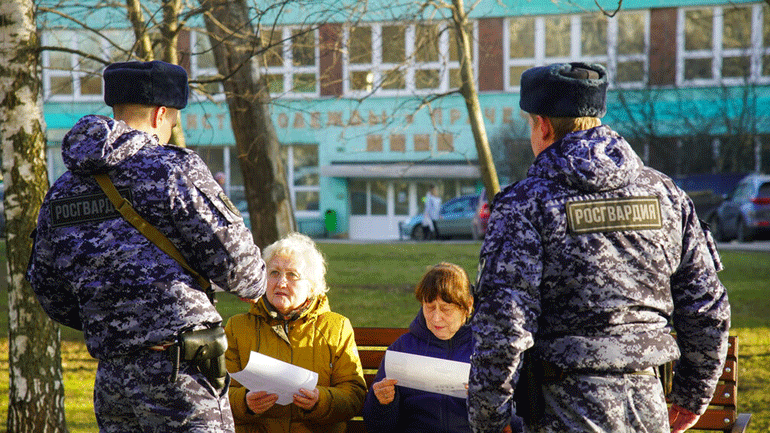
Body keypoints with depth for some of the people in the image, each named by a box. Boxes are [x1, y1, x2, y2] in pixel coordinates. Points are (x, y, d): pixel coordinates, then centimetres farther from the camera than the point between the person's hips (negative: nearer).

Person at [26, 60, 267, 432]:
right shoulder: (173, 169, -7)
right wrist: (255, 285, 15)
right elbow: (231, 253, -8)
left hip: (110, 377, 7)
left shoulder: (61, 192, 13)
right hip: (179, 374, -6)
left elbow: (48, 290, 17)